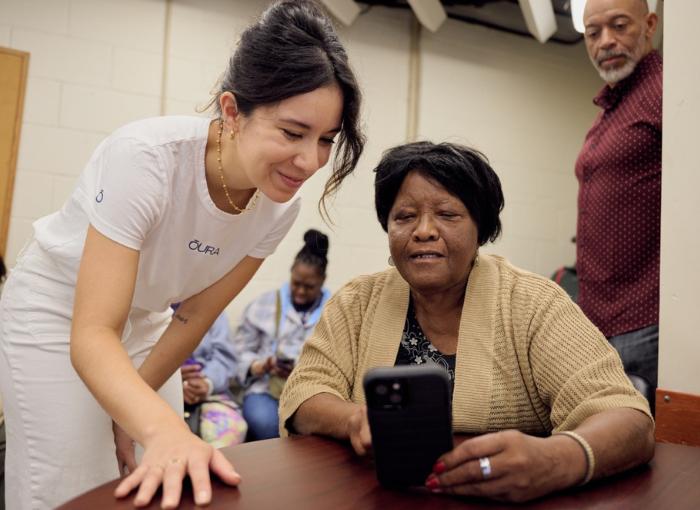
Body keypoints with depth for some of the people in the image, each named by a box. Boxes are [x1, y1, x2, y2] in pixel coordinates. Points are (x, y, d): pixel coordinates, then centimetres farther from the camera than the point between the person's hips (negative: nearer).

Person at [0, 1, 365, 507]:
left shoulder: (280, 204, -18)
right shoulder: (146, 156, -34)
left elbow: (196, 316, -9)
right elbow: (92, 333, -36)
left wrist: (125, 411, -8)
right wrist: (161, 425, -52)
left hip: (144, 321, 5)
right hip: (57, 311, -4)